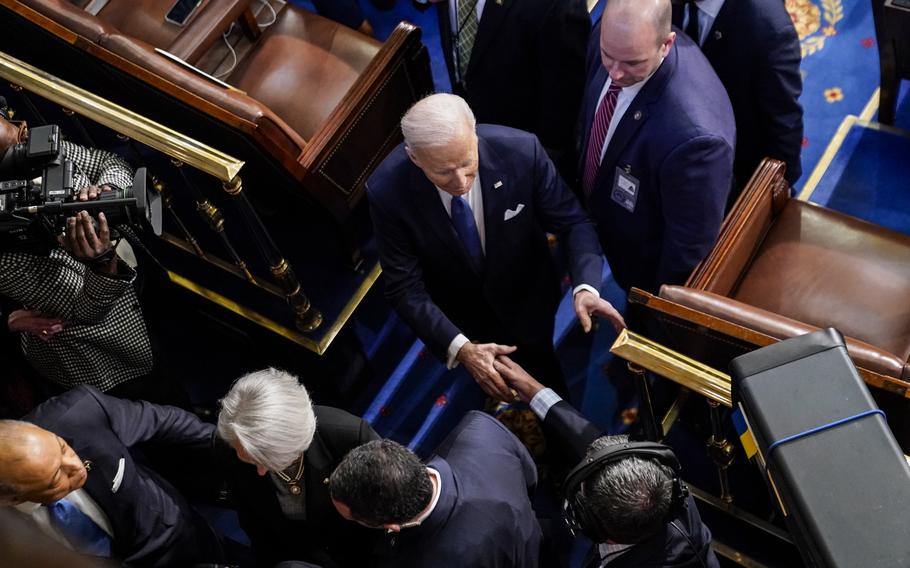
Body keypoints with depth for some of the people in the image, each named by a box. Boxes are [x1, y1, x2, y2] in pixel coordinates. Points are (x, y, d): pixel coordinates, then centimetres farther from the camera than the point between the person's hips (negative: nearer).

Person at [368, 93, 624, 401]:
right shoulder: (387, 191, -33)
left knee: (539, 363, 27)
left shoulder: (521, 150, -33)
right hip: (461, 310, 0)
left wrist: (586, 286, -39)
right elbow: (405, 288, -25)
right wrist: (461, 348, -37)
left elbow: (572, 221, -20)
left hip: (528, 296, 0)